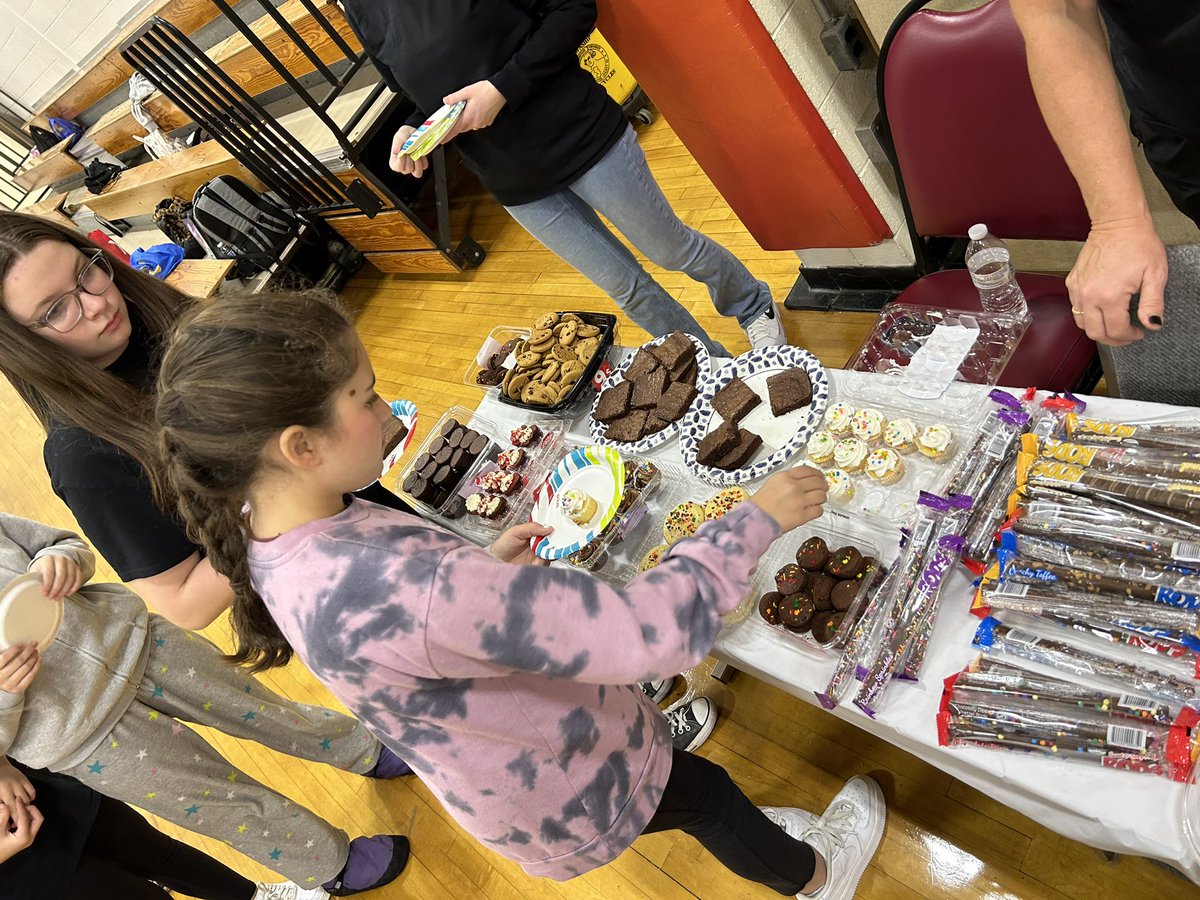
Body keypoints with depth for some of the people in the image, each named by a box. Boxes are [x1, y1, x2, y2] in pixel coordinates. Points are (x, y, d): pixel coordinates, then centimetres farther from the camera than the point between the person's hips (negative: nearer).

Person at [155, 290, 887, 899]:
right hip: (568, 797, -6)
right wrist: (758, 520, -28)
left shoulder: (271, 535, -14)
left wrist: (483, 565, -8)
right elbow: (653, 628, -43)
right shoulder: (386, 587, -45)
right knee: (709, 792, 24)